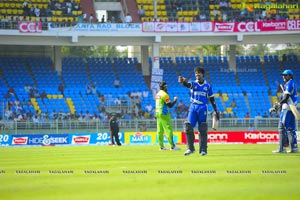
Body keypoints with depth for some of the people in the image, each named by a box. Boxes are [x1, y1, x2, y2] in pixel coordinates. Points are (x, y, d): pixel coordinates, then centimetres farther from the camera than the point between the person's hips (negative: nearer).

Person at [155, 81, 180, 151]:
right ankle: (172, 146, -10)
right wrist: (175, 100, 0)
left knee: (160, 130, 8)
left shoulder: (157, 94, 12)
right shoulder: (164, 94, -13)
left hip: (158, 114, 9)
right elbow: (170, 105, -14)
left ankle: (161, 146, 9)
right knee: (169, 130, -7)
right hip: (164, 114, -9)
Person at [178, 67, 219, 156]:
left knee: (202, 130, -2)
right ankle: (190, 148, 4)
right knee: (188, 127, -7)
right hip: (193, 108, 1)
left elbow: (212, 99, 12)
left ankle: (203, 149, 5)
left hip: (203, 108, -1)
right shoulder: (193, 84, 6)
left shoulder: (208, 86, 8)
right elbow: (187, 84, -19)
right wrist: (183, 81, -44)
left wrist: (216, 111, 6)